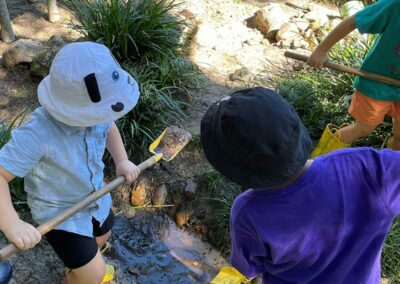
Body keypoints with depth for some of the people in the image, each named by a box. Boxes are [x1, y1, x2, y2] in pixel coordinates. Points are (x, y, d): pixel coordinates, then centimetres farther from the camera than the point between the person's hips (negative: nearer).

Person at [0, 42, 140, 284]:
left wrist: (122, 160, -5)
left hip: (95, 197, 7)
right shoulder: (38, 134, -39)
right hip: (59, 211, -6)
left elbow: (108, 127, 5)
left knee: (102, 236, 31)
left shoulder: (92, 112, -19)